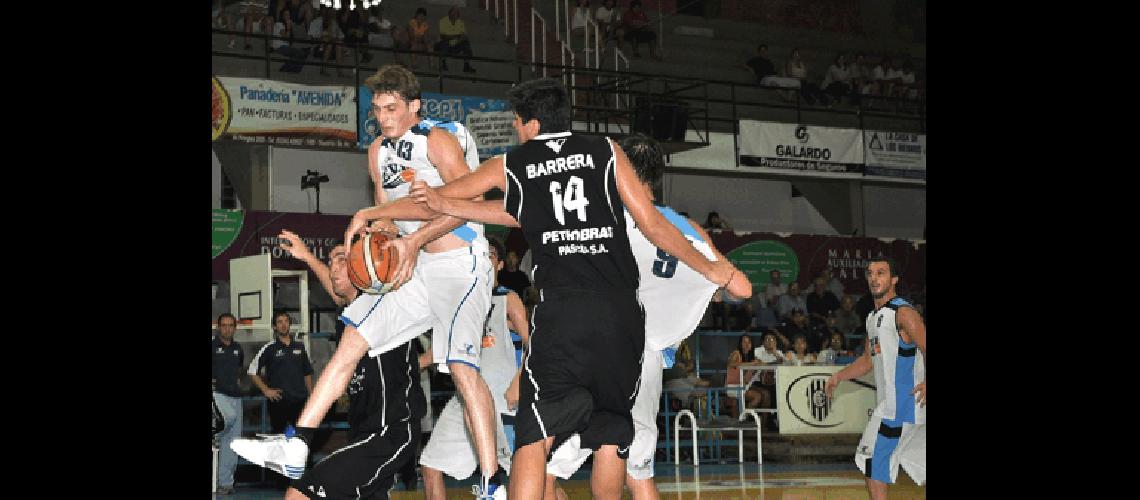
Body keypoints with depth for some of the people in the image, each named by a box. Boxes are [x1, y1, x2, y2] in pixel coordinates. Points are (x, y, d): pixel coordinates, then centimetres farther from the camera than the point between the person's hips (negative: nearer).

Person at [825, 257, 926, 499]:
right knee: (919, 464, 11)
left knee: (871, 460, -8)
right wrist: (839, 376, 16)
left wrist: (928, 382, -36)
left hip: (902, 402, -9)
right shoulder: (873, 317, 15)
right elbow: (869, 360, 26)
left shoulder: (904, 313, -12)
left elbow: (926, 349, -21)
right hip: (889, 402, 9)